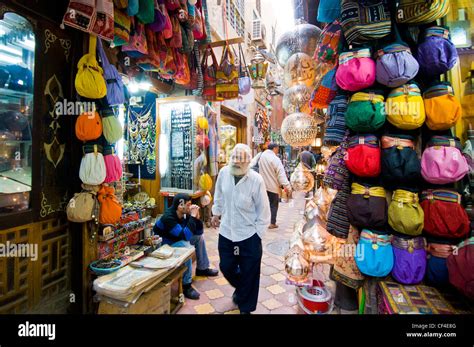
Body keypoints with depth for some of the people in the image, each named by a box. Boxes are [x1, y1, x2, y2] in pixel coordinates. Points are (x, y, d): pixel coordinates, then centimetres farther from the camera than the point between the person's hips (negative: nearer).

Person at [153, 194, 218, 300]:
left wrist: (197, 217, -19)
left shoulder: (185, 214, -9)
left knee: (200, 237, 6)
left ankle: (202, 268, 18)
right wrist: (193, 216, -34)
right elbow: (185, 235, -39)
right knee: (186, 245, -32)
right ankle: (186, 285, -23)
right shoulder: (168, 217, -31)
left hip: (177, 240, 9)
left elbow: (199, 232, -4)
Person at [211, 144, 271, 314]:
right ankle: (240, 290, 54)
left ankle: (245, 308, 40)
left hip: (249, 236, -3)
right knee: (226, 267, 20)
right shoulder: (224, 172, -8)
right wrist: (216, 213, 17)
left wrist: (258, 233, -6)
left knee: (249, 274, 12)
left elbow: (263, 210, -9)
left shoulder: (256, 180, -19)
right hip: (226, 232, 4)